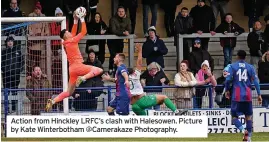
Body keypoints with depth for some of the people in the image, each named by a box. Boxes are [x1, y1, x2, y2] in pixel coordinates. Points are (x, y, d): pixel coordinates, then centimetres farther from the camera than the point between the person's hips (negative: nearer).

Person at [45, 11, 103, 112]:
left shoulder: (67, 42, 14)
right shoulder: (72, 41, -7)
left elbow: (73, 33, 27)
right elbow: (83, 32, -6)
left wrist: (75, 21, 23)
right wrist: (82, 19, 1)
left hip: (72, 68, 8)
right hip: (77, 66, -8)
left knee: (69, 92, 11)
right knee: (98, 70, -16)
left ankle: (52, 101, 1)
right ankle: (83, 78, -32)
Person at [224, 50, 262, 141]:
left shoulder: (233, 66, 1)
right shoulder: (250, 67, 6)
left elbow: (228, 79, -7)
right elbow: (255, 81, 0)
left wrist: (227, 90, 8)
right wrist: (259, 94, 3)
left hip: (237, 95, -2)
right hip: (247, 95, 2)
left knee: (234, 115, 5)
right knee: (248, 116, 14)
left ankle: (242, 129, -22)